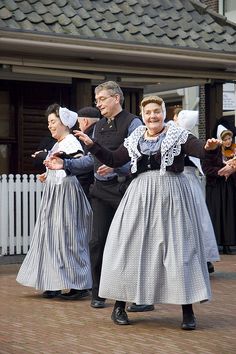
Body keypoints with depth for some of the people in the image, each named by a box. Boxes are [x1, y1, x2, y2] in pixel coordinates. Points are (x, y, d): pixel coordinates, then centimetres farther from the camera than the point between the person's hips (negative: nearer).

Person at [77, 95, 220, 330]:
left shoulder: (178, 135, 0)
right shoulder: (134, 140, 12)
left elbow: (200, 150, -11)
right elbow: (113, 160, 18)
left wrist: (209, 148, -33)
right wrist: (92, 145, 10)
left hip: (171, 196, -3)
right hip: (140, 196, 4)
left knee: (179, 248, -4)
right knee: (129, 246, 2)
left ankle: (188, 311, 5)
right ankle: (119, 305, 15)